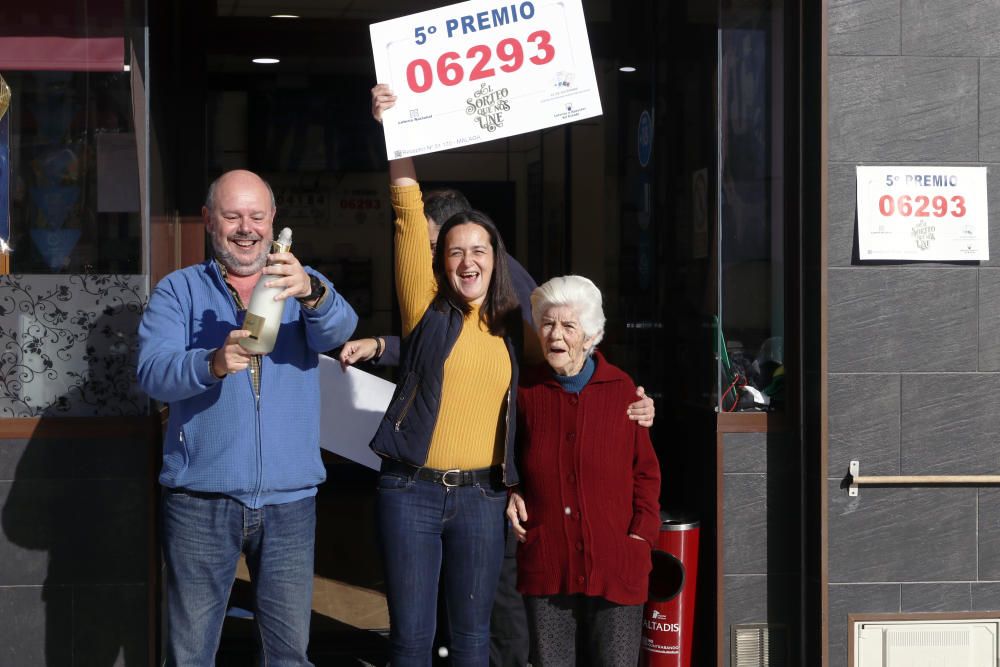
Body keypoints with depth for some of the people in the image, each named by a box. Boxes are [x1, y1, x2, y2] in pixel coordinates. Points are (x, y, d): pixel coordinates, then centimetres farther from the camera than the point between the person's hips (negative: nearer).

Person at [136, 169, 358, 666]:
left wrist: (312, 293, -36)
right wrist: (213, 363, -32)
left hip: (290, 500, 1)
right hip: (201, 501, -1)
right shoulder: (179, 290, 5)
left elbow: (338, 331, -13)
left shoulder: (302, 285, 9)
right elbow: (152, 372, -11)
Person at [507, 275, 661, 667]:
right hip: (545, 564, 2)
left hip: (615, 565, -1)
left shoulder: (622, 390, 1)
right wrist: (511, 494, 4)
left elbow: (645, 472, 7)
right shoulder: (525, 390, 5)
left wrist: (642, 534, -3)